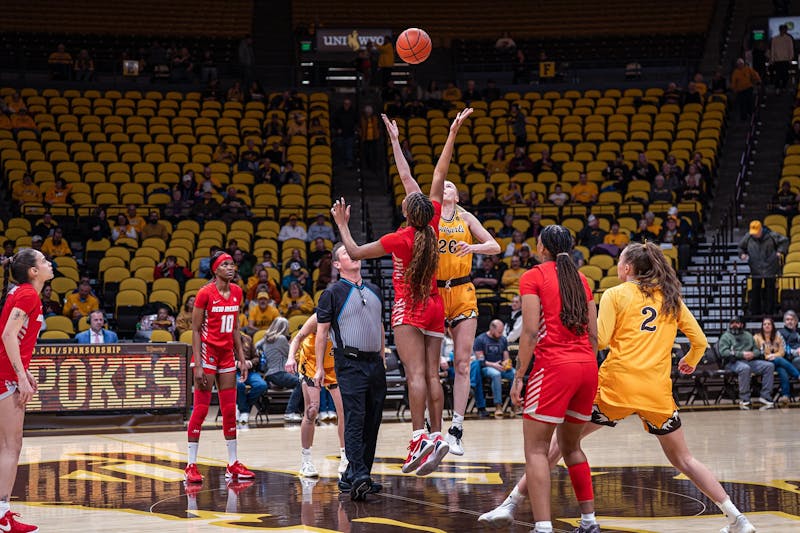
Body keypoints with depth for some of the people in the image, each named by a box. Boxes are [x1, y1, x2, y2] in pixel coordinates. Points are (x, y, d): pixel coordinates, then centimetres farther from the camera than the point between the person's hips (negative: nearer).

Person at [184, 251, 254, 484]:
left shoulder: (236, 292, 8)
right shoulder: (205, 293, -11)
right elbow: (195, 330, -10)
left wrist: (241, 358, 12)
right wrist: (198, 365, -15)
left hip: (227, 354, 6)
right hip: (207, 352, -6)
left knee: (230, 410, 8)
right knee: (201, 409, -5)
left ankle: (233, 464, 15)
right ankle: (191, 466, 0)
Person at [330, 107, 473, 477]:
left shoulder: (400, 239, -13)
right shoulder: (433, 225, -2)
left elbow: (355, 252, -1)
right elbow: (433, 177, 7)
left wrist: (341, 224, 11)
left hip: (409, 308, -6)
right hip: (435, 307, 6)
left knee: (416, 373, -15)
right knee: (431, 374, 2)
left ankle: (419, 439, -25)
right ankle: (437, 436, -5)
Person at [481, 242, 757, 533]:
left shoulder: (615, 294, 4)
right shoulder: (670, 297, 14)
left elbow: (600, 340, -5)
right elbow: (700, 340, 15)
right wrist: (690, 361, 35)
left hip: (617, 384, -3)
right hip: (658, 390, 3)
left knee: (561, 440, 7)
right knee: (683, 460, 16)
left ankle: (511, 504, 3)